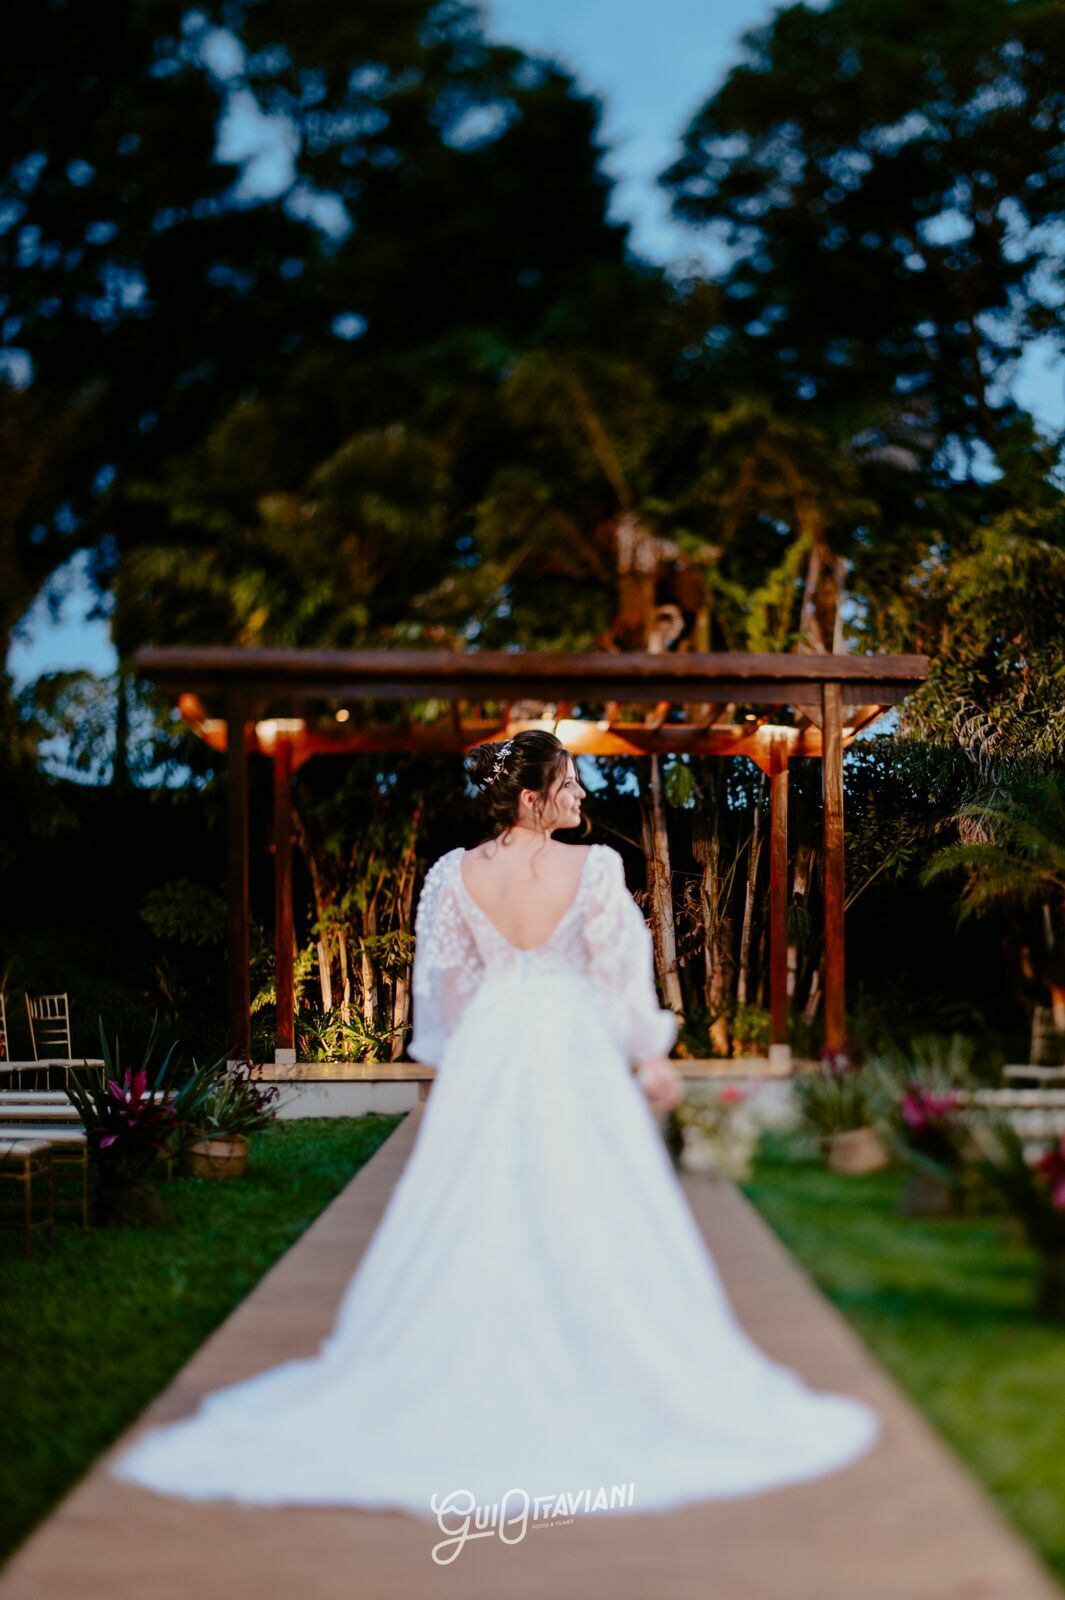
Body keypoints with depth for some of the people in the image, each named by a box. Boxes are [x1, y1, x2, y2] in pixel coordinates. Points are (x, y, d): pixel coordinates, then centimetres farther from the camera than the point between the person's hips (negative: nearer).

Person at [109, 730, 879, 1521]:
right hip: (576, 1052, -2)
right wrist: (651, 1058, 5)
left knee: (469, 1226, 11)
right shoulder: (594, 867, -12)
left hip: (487, 1050, 3)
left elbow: (444, 979, 4)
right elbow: (622, 969, -6)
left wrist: (450, 1060, 18)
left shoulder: (456, 874, -5)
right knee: (592, 1225, 7)